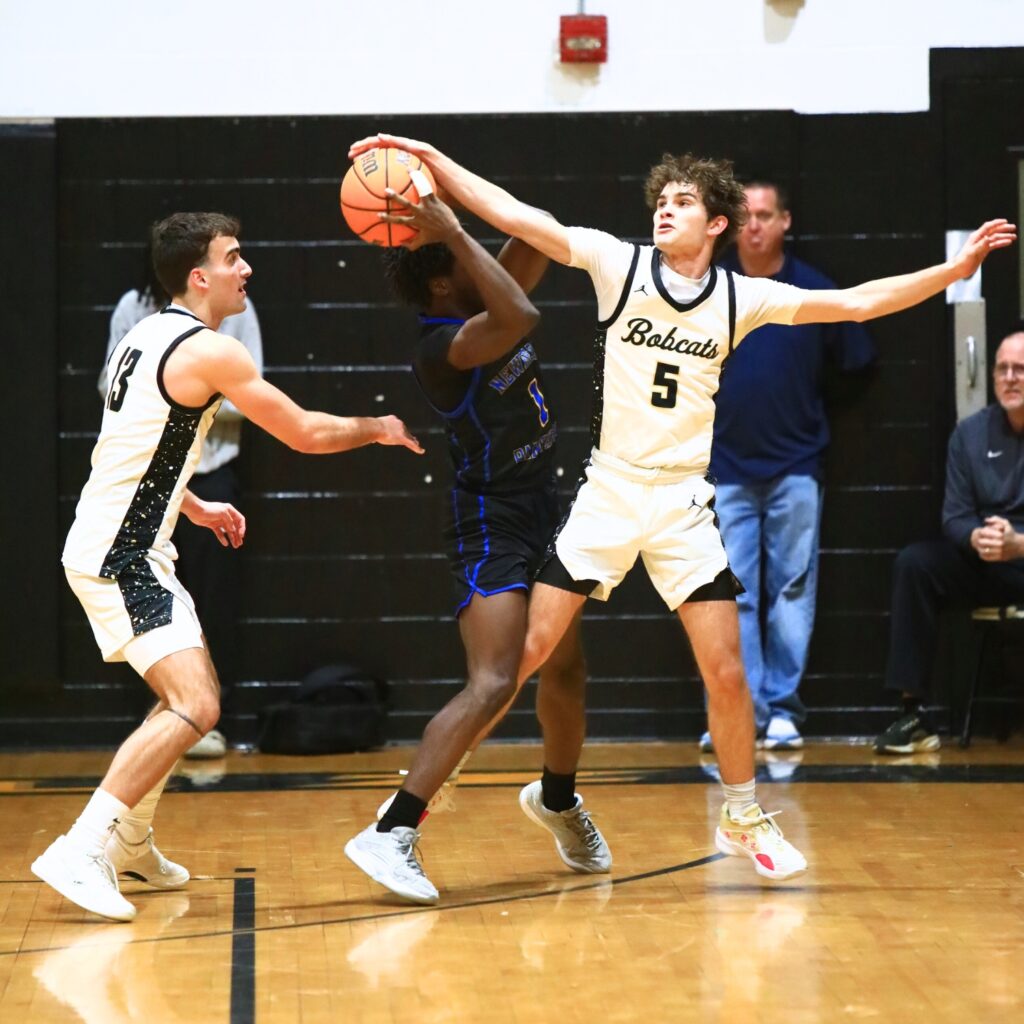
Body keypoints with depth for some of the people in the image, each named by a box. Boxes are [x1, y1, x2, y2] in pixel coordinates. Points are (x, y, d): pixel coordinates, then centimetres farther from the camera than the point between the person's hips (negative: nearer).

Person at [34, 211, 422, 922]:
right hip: (120, 556, -10)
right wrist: (379, 429, 9)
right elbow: (305, 434, -7)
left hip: (123, 547, 10)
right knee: (195, 709, -19)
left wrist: (195, 508, 31)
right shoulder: (210, 351, -14)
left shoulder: (145, 337, 14)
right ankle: (80, 851, -24)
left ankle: (131, 843, 28)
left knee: (193, 693, 22)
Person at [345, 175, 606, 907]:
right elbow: (521, 316, -38)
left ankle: (557, 799, 47)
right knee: (494, 685, -21)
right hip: (492, 524, -9)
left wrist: (451, 217, -8)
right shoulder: (440, 347, -23)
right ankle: (391, 834, -24)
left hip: (542, 510, 9)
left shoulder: (482, 307, 3)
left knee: (567, 667, 22)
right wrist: (454, 234, -36)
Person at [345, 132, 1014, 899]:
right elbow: (517, 217, -11)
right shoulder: (619, 263, -4)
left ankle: (743, 819, 20)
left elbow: (856, 304, 2)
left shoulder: (740, 297, 1)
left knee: (727, 672, 0)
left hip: (684, 504, 1)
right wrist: (428, 158, -20)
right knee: (527, 651, -6)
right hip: (608, 492, -1)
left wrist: (954, 269, -4)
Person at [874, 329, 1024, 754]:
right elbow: (955, 516, 5)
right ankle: (915, 713, -17)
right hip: (990, 568, 5)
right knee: (914, 563, -17)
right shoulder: (971, 433, 6)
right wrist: (977, 538, -19)